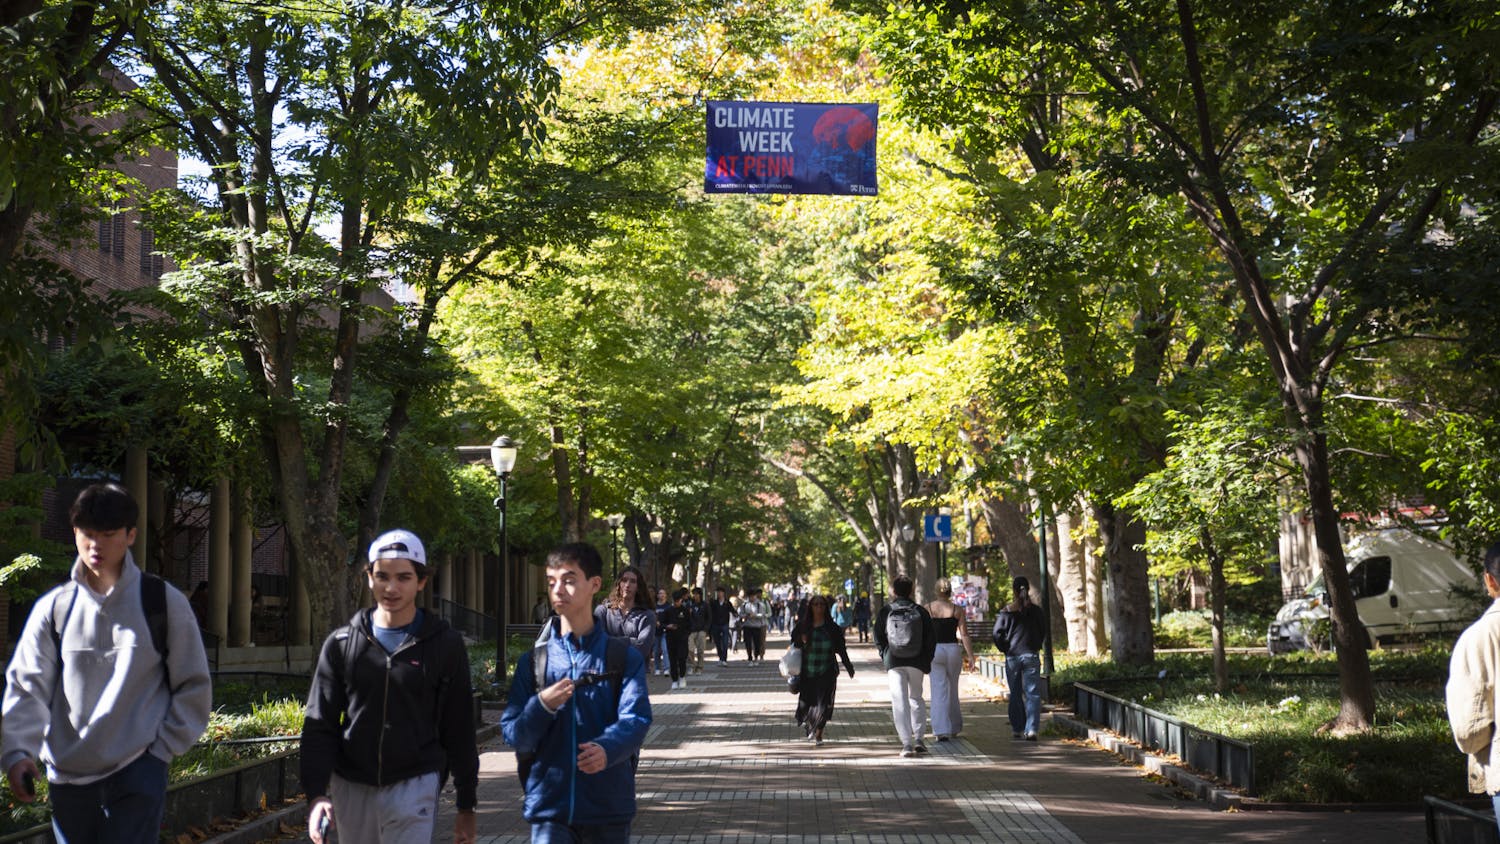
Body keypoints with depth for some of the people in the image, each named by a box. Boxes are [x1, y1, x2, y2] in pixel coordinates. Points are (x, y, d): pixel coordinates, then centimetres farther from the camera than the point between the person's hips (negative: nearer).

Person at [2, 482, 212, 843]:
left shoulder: (164, 602, 0)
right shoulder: (53, 608, 5)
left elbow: (193, 687, 4)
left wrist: (162, 748, -4)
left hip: (139, 773, -3)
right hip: (68, 776, 3)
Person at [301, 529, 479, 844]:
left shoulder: (445, 644, 0)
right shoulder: (341, 643, 5)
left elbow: (459, 731, 4)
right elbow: (319, 726, 4)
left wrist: (466, 806, 5)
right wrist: (316, 793, -9)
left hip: (415, 786, -3)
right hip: (351, 788, 3)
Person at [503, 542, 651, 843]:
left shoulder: (624, 657, 2)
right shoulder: (533, 661, 7)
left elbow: (637, 718, -11)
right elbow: (512, 735, 3)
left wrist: (607, 748, -32)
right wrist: (542, 706, -17)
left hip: (610, 806, 0)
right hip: (549, 804, 0)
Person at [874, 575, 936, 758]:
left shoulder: (885, 612, -1)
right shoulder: (920, 611, 1)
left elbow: (878, 639, 2)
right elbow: (931, 639, 2)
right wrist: (926, 661, 11)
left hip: (894, 663, -1)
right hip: (916, 662, 1)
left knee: (899, 701, 0)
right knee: (916, 697, 19)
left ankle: (907, 743, -7)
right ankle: (918, 737, 10)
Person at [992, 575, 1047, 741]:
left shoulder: (1007, 611, -5)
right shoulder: (1036, 611, 0)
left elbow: (997, 633, -9)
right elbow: (1043, 632, 8)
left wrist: (1005, 649, 4)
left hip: (1012, 657, 0)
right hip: (1031, 656, 0)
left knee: (1015, 694, 11)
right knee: (1033, 693, 1)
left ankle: (1017, 729, 16)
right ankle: (1031, 729, -10)